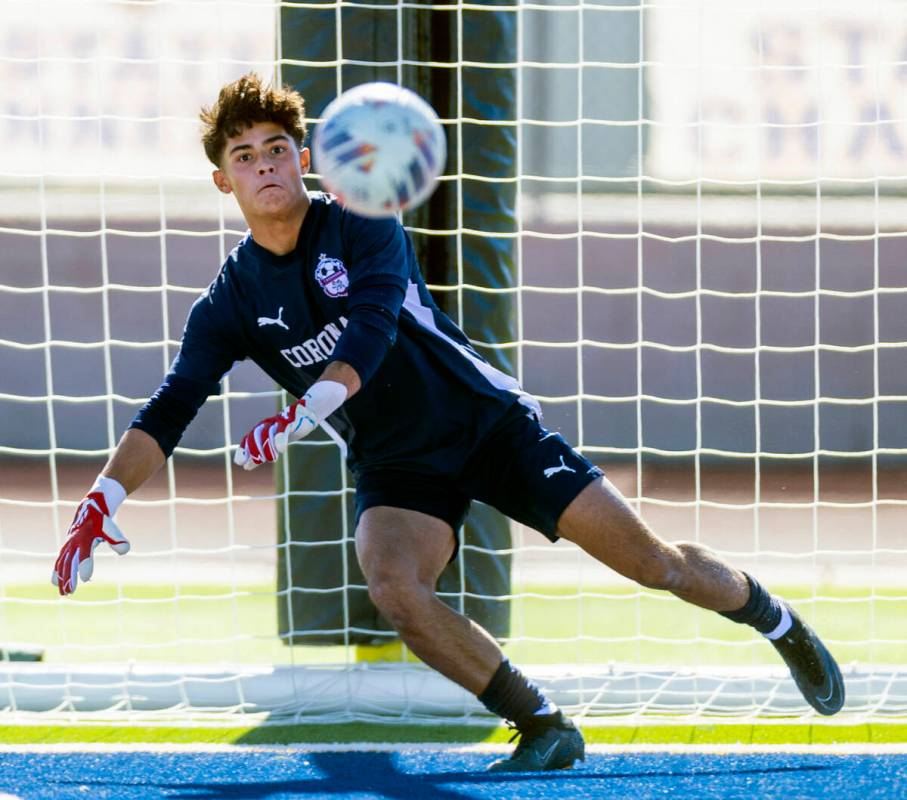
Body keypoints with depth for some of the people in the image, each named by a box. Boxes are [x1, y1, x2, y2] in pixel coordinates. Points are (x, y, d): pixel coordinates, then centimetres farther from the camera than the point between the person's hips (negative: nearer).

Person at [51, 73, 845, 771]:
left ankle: (779, 623, 22)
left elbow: (372, 330, -29)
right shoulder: (230, 305, -4)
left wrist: (300, 416, -45)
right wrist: (102, 500, -27)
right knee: (394, 588, -30)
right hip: (396, 466, 2)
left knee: (648, 558, -5)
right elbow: (168, 411, -10)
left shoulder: (363, 227, -13)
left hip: (490, 422, -2)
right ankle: (547, 731, -18)